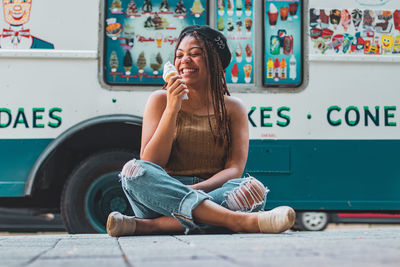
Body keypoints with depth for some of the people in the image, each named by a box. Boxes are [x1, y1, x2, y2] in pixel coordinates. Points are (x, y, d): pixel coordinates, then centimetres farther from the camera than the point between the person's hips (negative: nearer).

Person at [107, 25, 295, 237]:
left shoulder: (232, 108, 11)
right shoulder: (160, 100, 9)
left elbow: (235, 169, 0)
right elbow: (149, 165, -2)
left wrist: (195, 189, -19)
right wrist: (172, 109, -10)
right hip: (163, 199, 0)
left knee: (254, 189, -29)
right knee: (133, 170, -31)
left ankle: (148, 226, -34)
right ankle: (240, 221, -44)